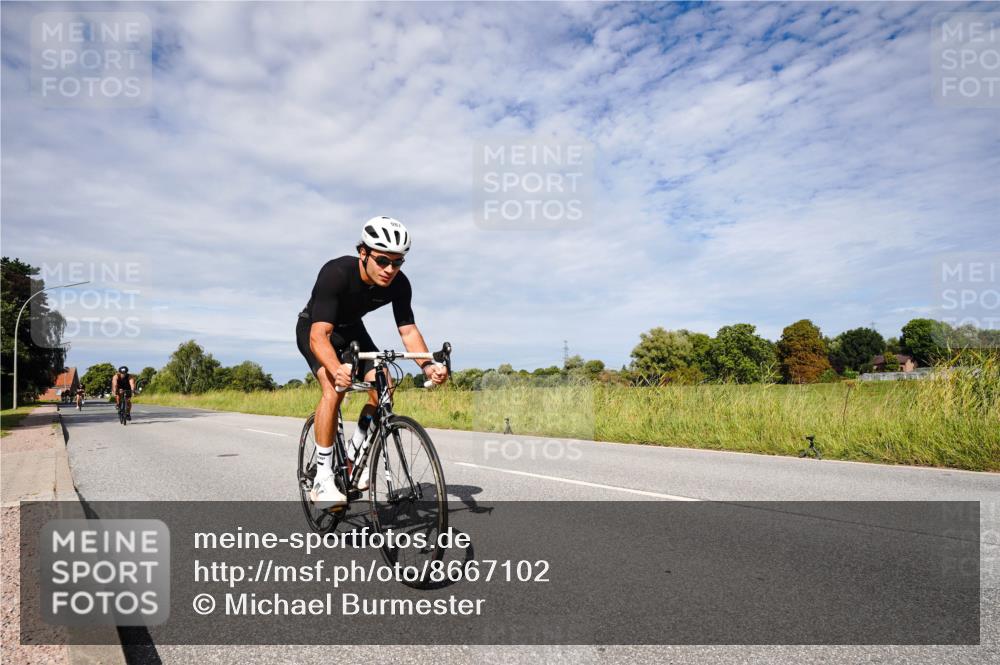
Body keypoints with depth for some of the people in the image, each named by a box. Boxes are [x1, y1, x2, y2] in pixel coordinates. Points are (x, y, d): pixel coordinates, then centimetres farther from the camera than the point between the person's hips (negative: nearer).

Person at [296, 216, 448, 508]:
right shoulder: (336, 273, -38)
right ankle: (322, 479, -17)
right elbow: (319, 336, -44)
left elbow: (408, 330, -19)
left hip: (350, 329, 5)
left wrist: (427, 365, -38)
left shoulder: (399, 284, -23)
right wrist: (337, 369, -63)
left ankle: (354, 456, 7)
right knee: (334, 388, -28)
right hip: (314, 328, -5)